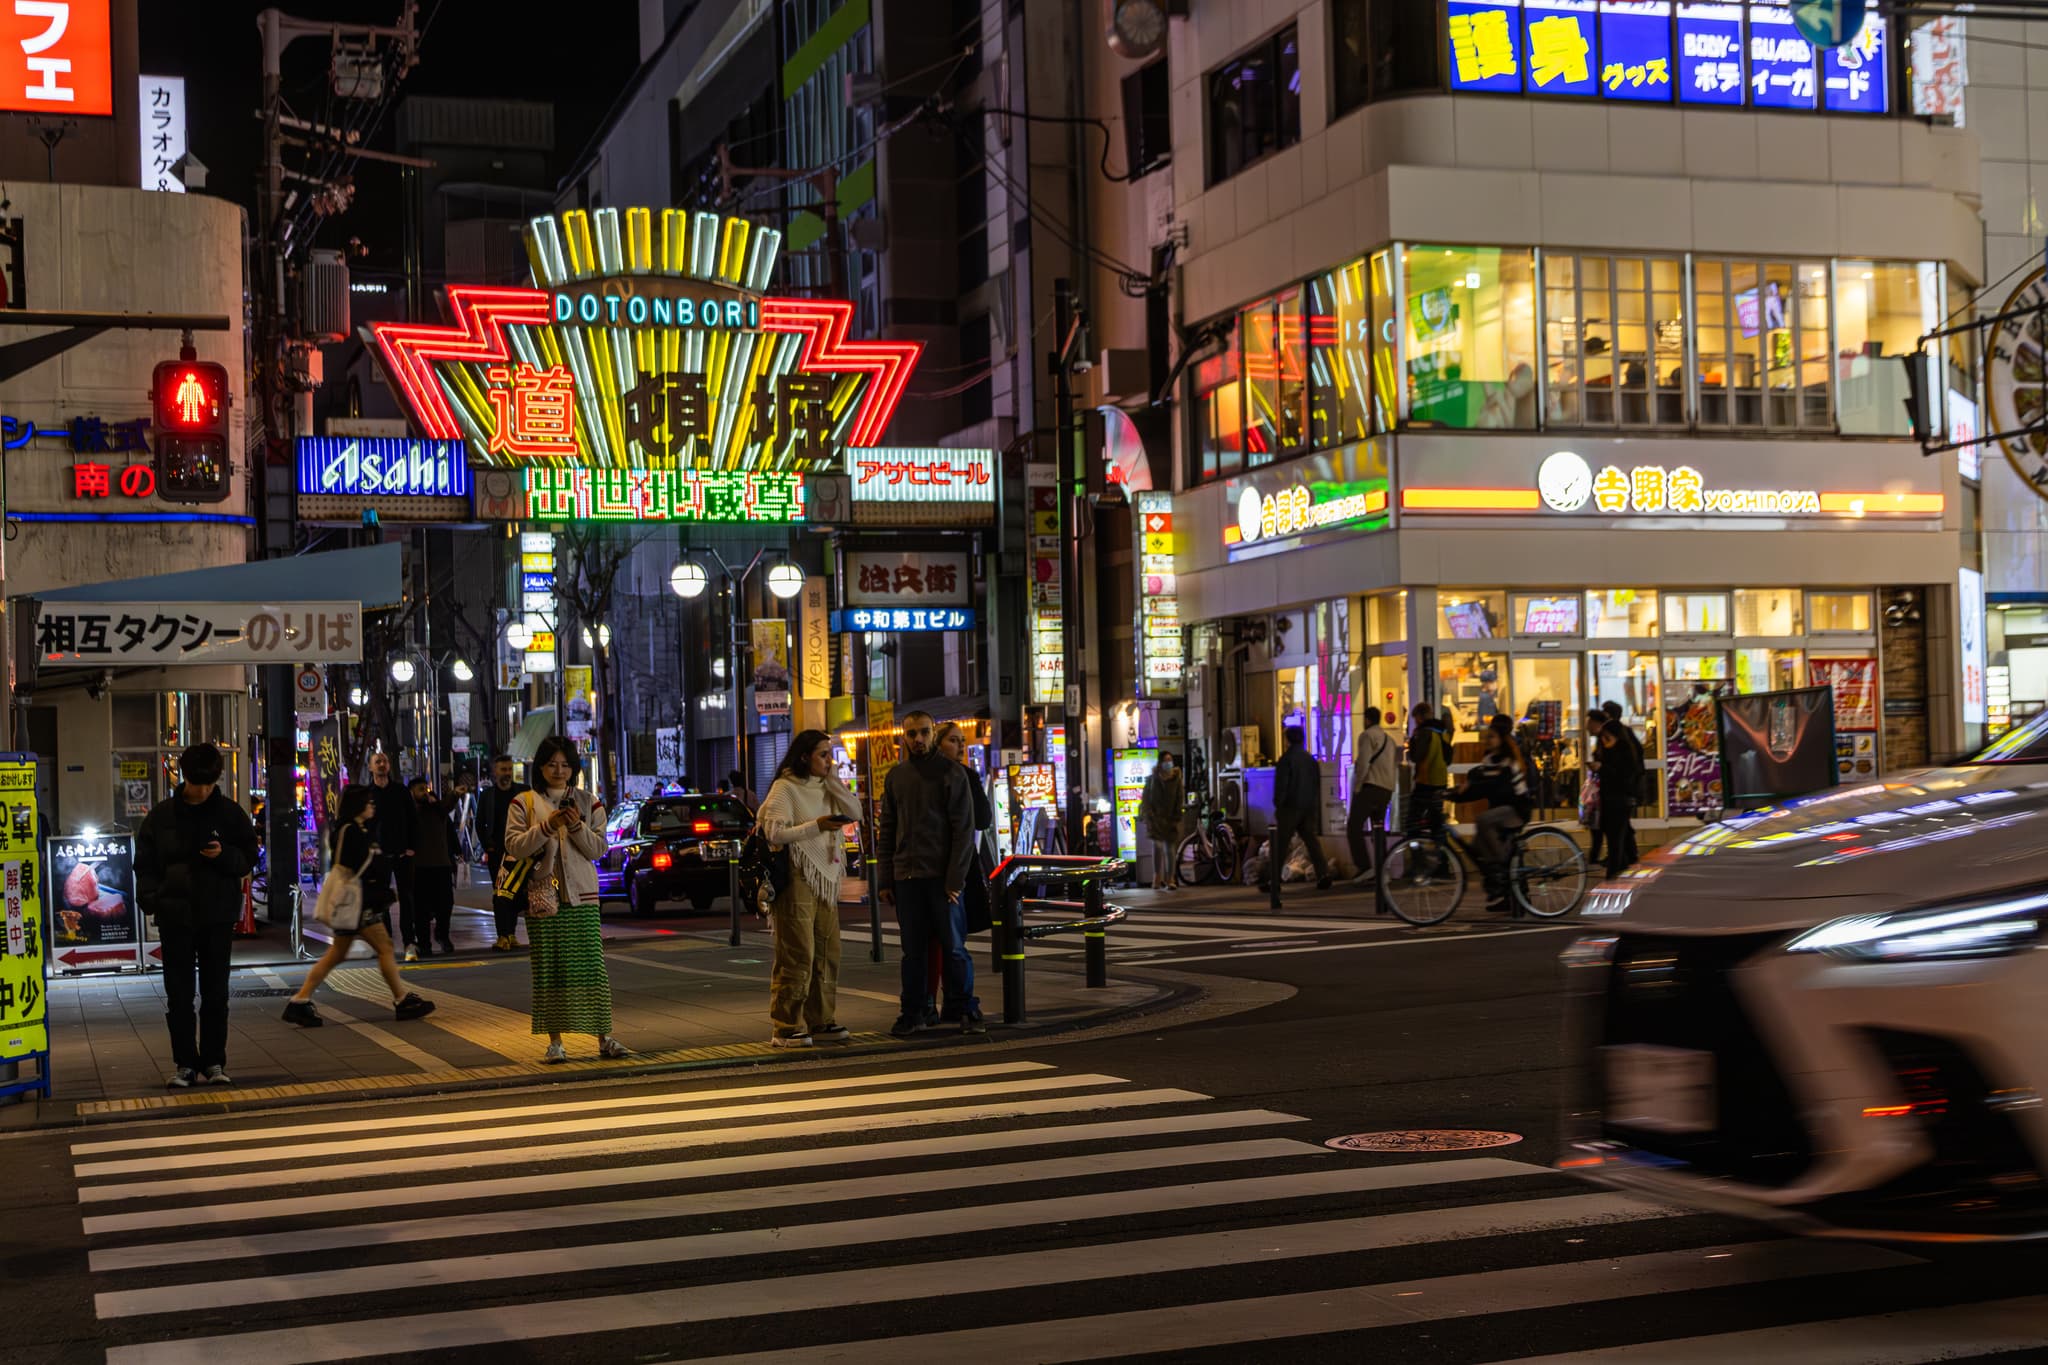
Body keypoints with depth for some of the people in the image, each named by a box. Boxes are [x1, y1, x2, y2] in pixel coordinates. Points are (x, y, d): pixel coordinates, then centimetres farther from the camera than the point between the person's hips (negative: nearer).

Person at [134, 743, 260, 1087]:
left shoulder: (231, 813, 1)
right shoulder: (162, 815, 2)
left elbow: (249, 858, 6)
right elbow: (144, 862, 5)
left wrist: (224, 855, -15)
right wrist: (151, 899, -10)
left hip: (218, 917, 0)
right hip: (176, 917, 0)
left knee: (216, 994, 5)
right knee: (179, 995, 2)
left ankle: (214, 1062, 13)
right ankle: (184, 1063, 10)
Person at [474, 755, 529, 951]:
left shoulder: (523, 791, 5)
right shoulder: (487, 795, 6)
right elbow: (480, 824, 10)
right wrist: (487, 847, 1)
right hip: (496, 851, -1)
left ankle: (510, 934, 15)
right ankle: (503, 936, -12)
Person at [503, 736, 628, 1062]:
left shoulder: (588, 802, 10)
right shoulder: (524, 804, 7)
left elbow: (598, 849, 4)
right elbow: (514, 846, -4)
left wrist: (577, 826, -13)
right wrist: (547, 826, -15)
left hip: (583, 896, 1)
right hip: (543, 897, -1)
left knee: (591, 967, -2)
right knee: (548, 971, 0)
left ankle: (604, 1037, 1)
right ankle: (555, 1041, 5)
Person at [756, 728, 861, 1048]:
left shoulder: (825, 787, 16)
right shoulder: (785, 788, -6)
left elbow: (855, 813, 3)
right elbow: (774, 832, -14)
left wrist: (832, 779, -2)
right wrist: (816, 826, -20)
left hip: (825, 877, 8)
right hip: (796, 877, -8)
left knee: (827, 953, 8)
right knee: (797, 956, -9)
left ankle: (820, 1021, 16)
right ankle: (785, 1028, -5)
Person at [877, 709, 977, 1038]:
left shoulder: (951, 773, -1)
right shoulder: (896, 776, 12)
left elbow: (964, 829, -5)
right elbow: (886, 831, 14)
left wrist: (955, 878, -12)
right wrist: (885, 880, 7)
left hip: (941, 877, -4)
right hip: (905, 877, 4)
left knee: (954, 946, 0)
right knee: (912, 950, 7)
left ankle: (965, 1010, 8)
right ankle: (912, 1013, 12)